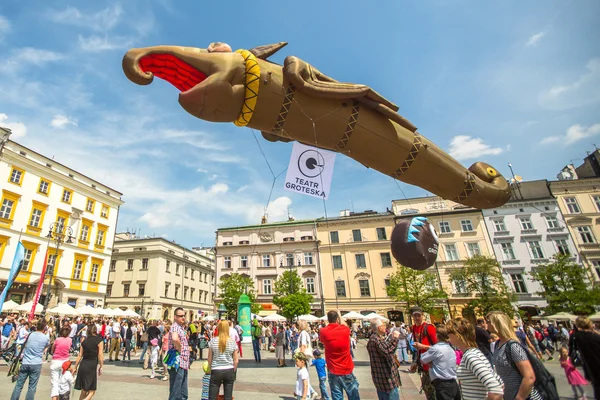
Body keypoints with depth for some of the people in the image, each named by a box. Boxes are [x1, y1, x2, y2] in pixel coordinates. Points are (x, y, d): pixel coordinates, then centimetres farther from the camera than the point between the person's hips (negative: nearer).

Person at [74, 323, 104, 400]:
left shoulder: (84, 341, 7)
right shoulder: (99, 340, -7)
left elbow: (80, 355, 9)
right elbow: (100, 355, -11)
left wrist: (75, 367, 20)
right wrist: (101, 367, -1)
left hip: (82, 366, 5)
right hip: (92, 366, -5)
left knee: (84, 390, 18)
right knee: (91, 391, 4)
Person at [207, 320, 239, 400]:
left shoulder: (213, 340, -5)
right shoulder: (232, 341, -4)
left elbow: (209, 359, 1)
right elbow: (236, 361, -1)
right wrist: (233, 371, 13)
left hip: (216, 370, -1)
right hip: (229, 371, 1)